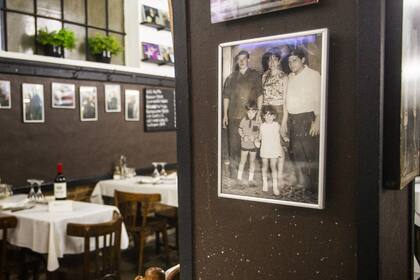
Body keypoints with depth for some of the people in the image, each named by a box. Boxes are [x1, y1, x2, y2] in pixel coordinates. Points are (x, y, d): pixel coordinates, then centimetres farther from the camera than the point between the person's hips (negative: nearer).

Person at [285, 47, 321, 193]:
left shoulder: (313, 75, -5)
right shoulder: (290, 77, 14)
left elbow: (319, 99, -10)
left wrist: (317, 120, -17)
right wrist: (286, 120, 13)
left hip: (307, 118, -6)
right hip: (292, 119, 6)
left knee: (310, 153, -5)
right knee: (296, 152, 9)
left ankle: (313, 187, 4)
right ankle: (301, 183, 20)